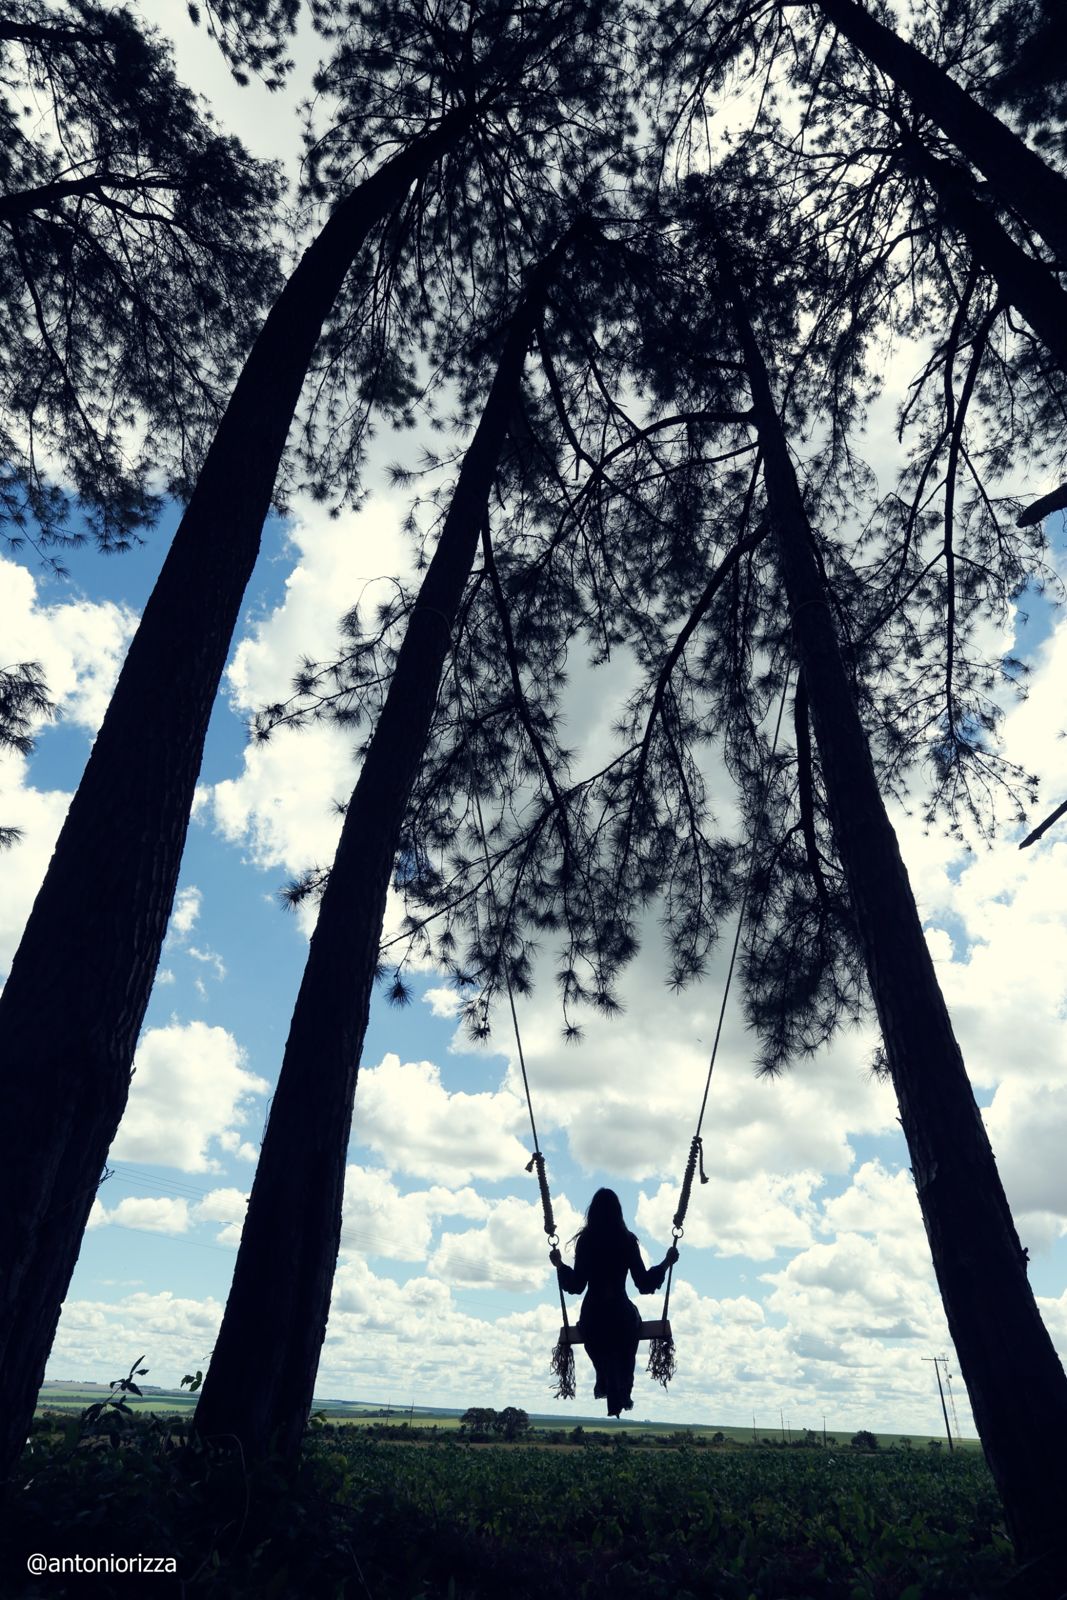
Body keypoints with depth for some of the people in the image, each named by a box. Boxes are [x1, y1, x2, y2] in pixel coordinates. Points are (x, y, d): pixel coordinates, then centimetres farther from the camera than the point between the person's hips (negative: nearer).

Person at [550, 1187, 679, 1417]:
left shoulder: (585, 1240, -9)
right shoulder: (627, 1240, -11)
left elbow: (576, 1285, -6)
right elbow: (644, 1283, -8)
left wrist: (559, 1265, 10)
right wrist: (666, 1263, 4)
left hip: (592, 1316, 1)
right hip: (621, 1314, -1)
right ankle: (623, 1396, 35)